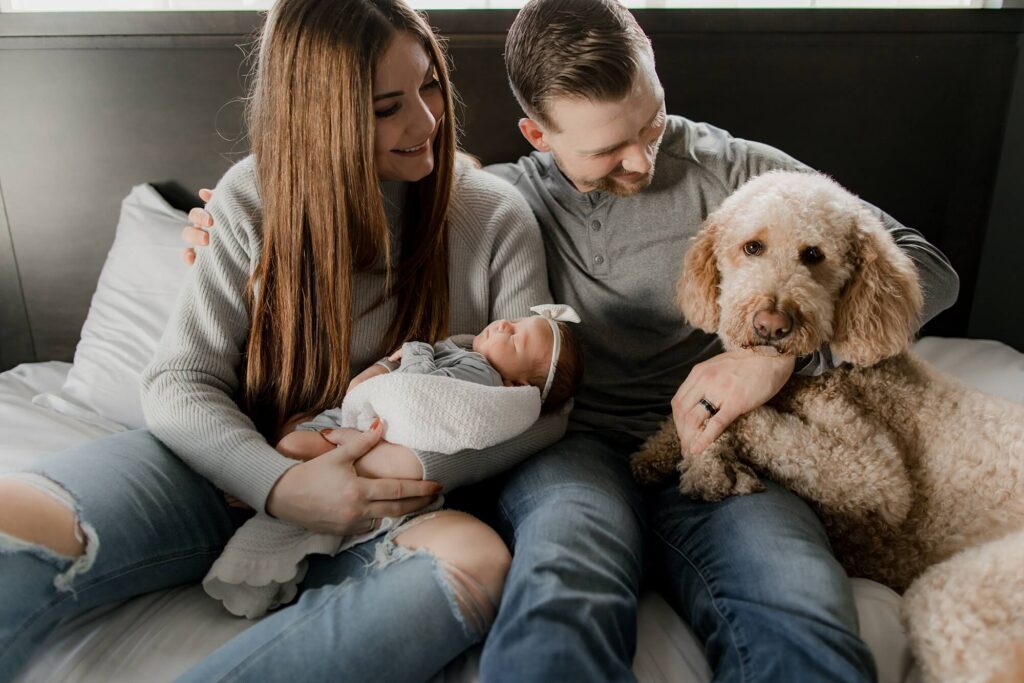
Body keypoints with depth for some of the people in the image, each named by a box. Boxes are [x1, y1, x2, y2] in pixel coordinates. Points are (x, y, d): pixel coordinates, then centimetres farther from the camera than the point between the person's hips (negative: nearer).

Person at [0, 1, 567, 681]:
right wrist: (280, 484, -23)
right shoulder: (255, 198, -1)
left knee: (479, 560, -36)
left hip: (390, 512, 0)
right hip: (240, 471, 1)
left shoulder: (495, 217, -4)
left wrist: (420, 465, -23)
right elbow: (180, 381, -4)